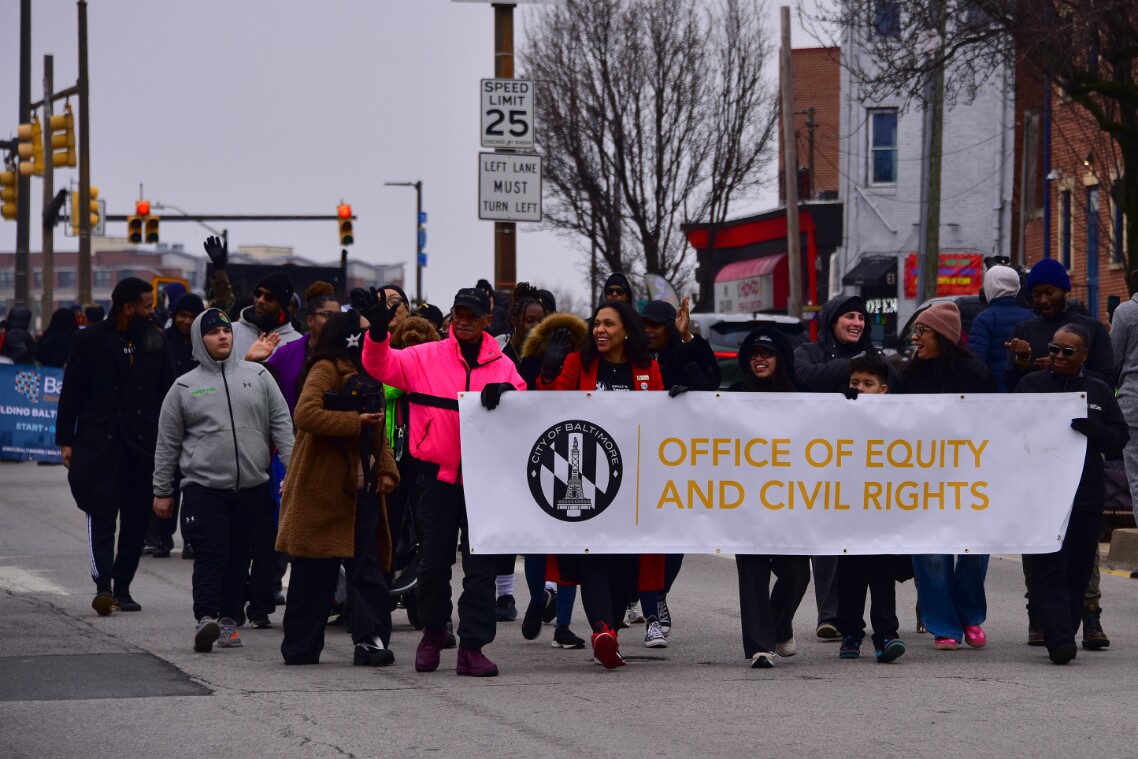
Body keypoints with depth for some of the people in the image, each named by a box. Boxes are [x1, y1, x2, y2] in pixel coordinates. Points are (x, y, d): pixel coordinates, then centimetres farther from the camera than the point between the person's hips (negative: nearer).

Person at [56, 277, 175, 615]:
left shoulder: (155, 340, 8)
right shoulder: (90, 341, -2)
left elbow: (168, 390, 13)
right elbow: (71, 393, 1)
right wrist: (66, 441, -3)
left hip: (143, 444, 4)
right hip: (100, 444, -4)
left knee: (136, 519, 6)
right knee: (102, 514, -12)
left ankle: (122, 587, 14)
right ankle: (103, 585, -20)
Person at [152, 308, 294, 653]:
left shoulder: (258, 376, 9)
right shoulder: (184, 387, 7)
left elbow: (281, 424, 8)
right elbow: (167, 444, 10)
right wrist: (162, 491, 8)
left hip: (252, 486, 2)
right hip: (204, 487, -2)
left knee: (239, 556, 7)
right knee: (211, 553, -14)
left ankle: (229, 619, 15)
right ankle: (205, 619, -21)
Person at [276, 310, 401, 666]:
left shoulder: (366, 373, 18)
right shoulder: (326, 370, -8)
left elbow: (378, 429, 22)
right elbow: (306, 415, -24)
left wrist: (386, 470, 8)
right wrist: (354, 422, -19)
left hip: (361, 489, 8)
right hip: (324, 488, -8)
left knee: (366, 567, 0)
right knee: (315, 571, -1)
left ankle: (370, 640, -2)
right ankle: (301, 647, 6)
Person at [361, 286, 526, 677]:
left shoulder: (503, 365, 7)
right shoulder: (426, 357, 2)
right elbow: (382, 366, -8)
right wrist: (378, 332, -27)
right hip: (438, 473, -1)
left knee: (480, 565, -1)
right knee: (434, 561, 6)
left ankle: (472, 646, 3)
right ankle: (433, 632, 27)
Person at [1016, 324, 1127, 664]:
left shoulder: (1099, 392, 13)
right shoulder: (1032, 384, 10)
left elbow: (1119, 439, 7)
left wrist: (1092, 429, -13)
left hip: (1087, 496, 2)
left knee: (1078, 571, 3)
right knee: (1049, 570, -11)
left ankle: (1066, 633, 13)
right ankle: (1059, 639, -20)